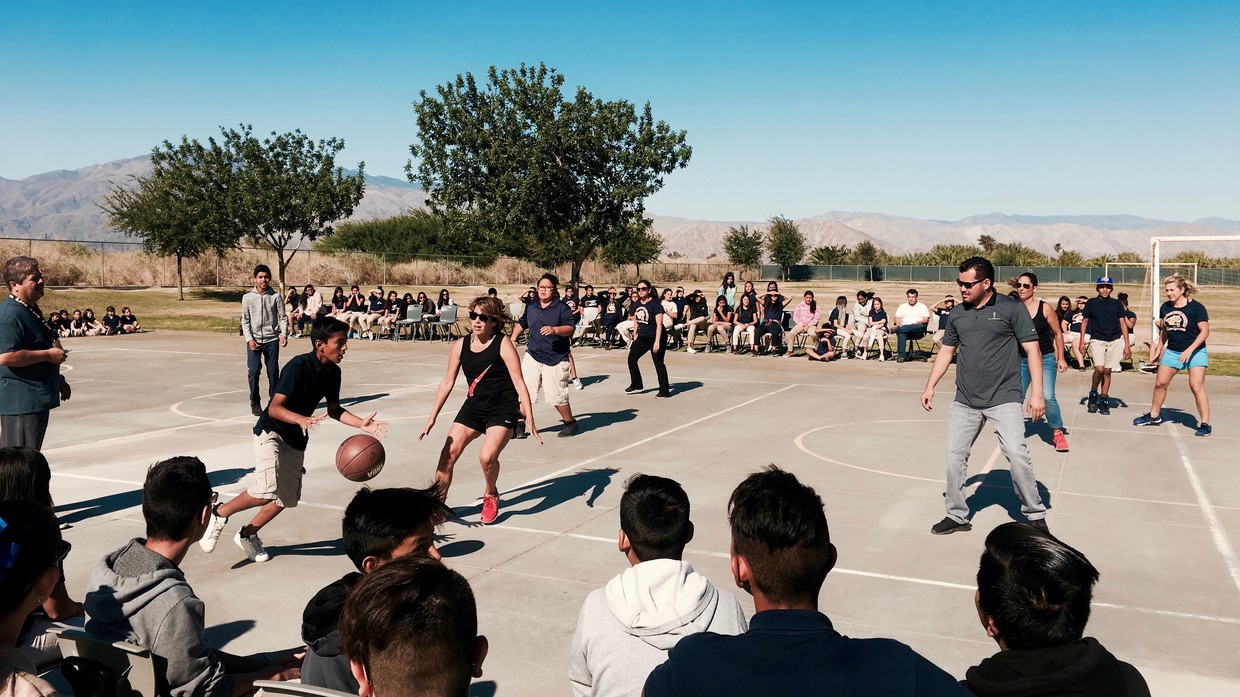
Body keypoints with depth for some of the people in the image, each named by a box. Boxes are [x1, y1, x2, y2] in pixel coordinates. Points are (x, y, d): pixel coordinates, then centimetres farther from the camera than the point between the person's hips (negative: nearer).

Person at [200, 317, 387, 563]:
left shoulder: (333, 372, -3)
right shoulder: (298, 366, -25)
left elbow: (334, 410, 9)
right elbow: (274, 408, -28)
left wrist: (362, 424, -5)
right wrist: (301, 419, -45)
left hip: (297, 440, 7)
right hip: (271, 432, -7)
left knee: (287, 497, 9)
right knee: (266, 491, -23)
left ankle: (247, 534, 32)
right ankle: (219, 513, 4)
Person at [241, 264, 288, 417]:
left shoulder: (275, 297, 2)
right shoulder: (247, 298, 3)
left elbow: (283, 317, 2)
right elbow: (245, 320, 4)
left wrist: (284, 334, -12)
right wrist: (249, 339, -7)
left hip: (272, 340, 0)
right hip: (254, 340, 0)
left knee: (273, 372, 4)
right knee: (253, 371, -6)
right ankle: (255, 403, 7)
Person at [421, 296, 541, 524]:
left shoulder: (503, 344, -14)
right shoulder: (461, 345, -1)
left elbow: (519, 383, -16)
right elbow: (447, 382, 7)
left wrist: (530, 420, -21)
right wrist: (432, 417, 7)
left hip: (503, 409, -5)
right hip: (474, 406, 5)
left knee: (487, 456, -23)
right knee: (447, 456, -5)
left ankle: (491, 496, 10)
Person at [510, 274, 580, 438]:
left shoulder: (562, 307, -5)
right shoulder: (531, 307, 12)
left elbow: (571, 328, -15)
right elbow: (521, 324, 27)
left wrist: (554, 330, -31)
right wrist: (513, 340, 17)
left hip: (556, 360, -5)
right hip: (532, 356, 5)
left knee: (556, 395, -4)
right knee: (523, 390, 0)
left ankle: (569, 422, 19)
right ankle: (520, 424, 13)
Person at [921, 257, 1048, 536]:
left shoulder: (1011, 308, -4)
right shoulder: (957, 314, 9)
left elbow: (1032, 349, -5)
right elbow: (946, 351, 18)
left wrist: (1037, 392, -12)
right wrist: (930, 387, 11)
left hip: (1004, 398, -5)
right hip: (964, 401, 5)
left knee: (1016, 454, -13)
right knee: (954, 457, 5)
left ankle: (1035, 515, 6)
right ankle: (957, 516, 20)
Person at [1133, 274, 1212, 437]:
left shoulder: (1196, 307, -13)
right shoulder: (1165, 308, 3)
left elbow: (1205, 331, -16)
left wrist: (1189, 350, -24)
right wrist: (1159, 349, 18)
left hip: (1195, 352, -6)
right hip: (1172, 351, 6)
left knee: (1197, 387, -13)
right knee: (1160, 383, 9)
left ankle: (1205, 424, -5)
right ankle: (1154, 416, 26)